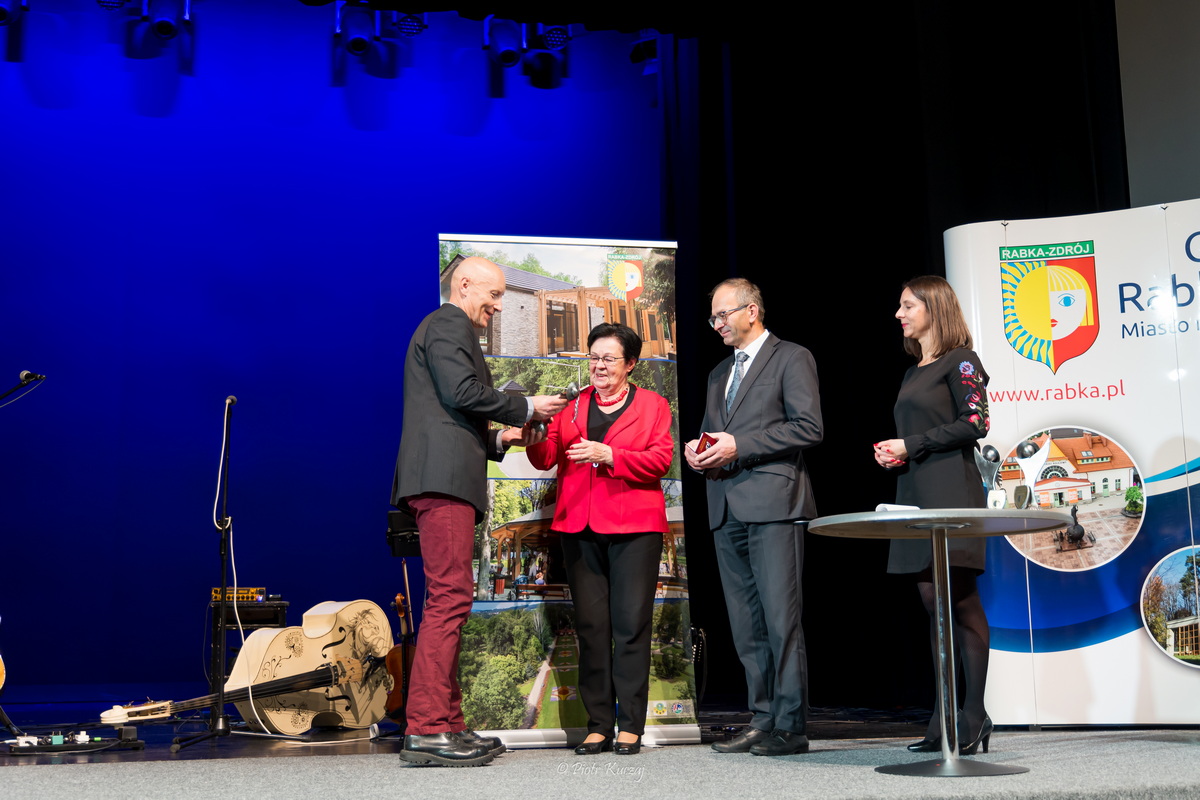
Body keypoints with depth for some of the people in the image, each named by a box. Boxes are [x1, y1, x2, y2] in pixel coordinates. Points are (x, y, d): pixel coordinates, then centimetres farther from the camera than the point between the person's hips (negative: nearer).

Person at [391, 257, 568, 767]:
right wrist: (525, 408, -4)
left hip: (444, 481, 11)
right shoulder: (449, 324, 0)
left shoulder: (445, 328, 31)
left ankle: (447, 724, 10)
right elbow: (463, 391, -15)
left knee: (448, 601, 8)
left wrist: (500, 439, 19)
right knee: (449, 597, -14)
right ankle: (426, 730, -16)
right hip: (443, 477, -11)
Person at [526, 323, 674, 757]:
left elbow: (660, 458, -4)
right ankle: (598, 726, 8)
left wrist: (608, 454, -15)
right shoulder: (572, 406, 18)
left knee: (631, 624, -4)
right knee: (590, 626, 2)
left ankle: (631, 726, 2)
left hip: (633, 526, -3)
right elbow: (546, 458, 8)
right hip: (580, 526, 3)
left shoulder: (652, 405, 10)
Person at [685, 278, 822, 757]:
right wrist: (697, 449, 5)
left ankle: (791, 726, -5)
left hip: (773, 504, -7)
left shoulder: (791, 358, 2)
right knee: (746, 626, 7)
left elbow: (808, 427, -9)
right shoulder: (719, 374, 25)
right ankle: (763, 719, 12)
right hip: (727, 510, 8)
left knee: (781, 619, -9)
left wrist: (739, 446, -13)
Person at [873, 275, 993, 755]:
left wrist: (911, 445, -10)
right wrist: (891, 453, 5)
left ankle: (974, 715, -3)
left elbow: (975, 422, -12)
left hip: (950, 492, -8)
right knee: (932, 601, 5)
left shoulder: (959, 361, -1)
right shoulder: (913, 373, 22)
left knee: (959, 598, -8)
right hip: (914, 493, 8)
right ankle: (946, 717, 8)